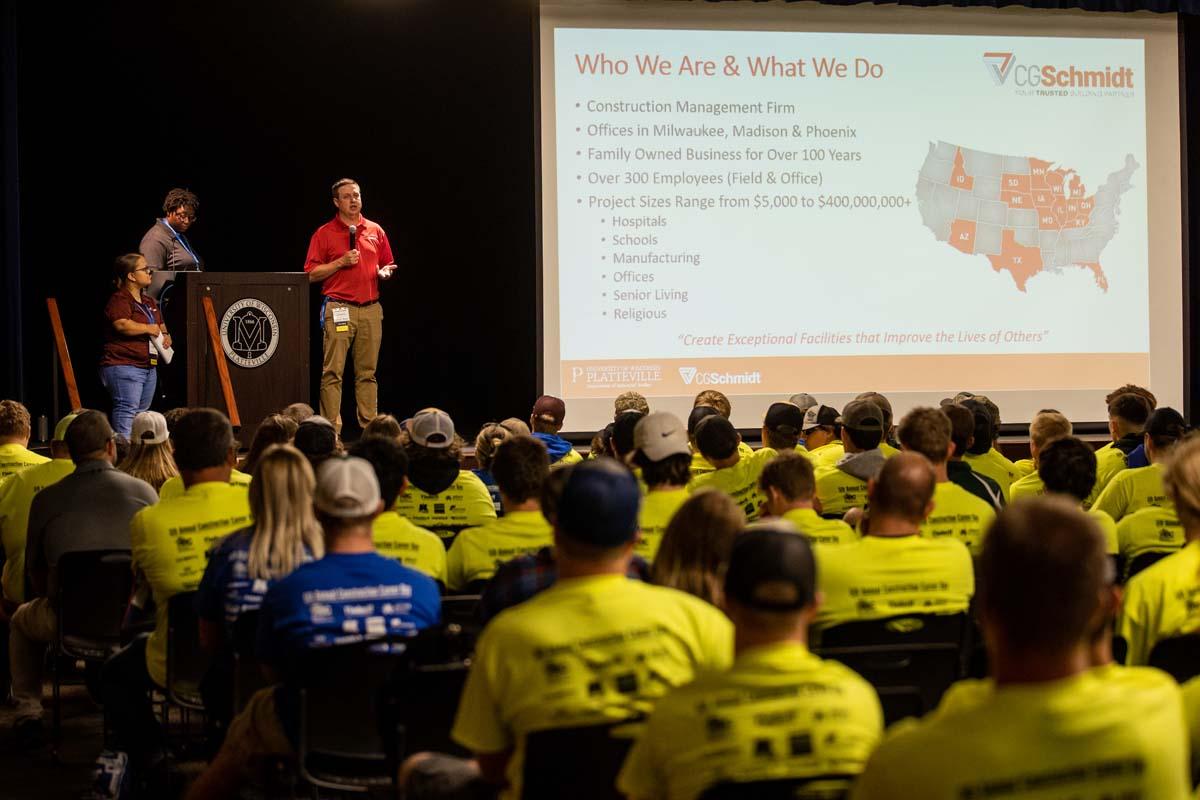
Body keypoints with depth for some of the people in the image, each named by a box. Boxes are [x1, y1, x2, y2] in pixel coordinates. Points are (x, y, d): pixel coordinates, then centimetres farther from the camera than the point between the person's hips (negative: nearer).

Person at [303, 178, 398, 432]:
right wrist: (341, 262, -10)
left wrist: (384, 272, 0)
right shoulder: (325, 233, 3)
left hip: (371, 308, 4)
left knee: (367, 373, 6)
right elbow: (311, 274, 0)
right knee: (333, 372, -7)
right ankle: (332, 430, -7)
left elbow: (387, 265, 23)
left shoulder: (375, 231, 14)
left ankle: (370, 427, 9)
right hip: (339, 309, -4)